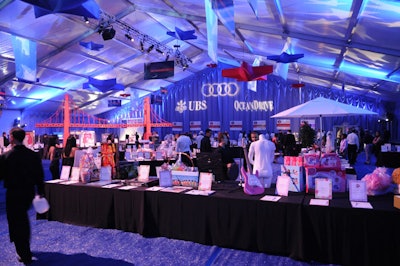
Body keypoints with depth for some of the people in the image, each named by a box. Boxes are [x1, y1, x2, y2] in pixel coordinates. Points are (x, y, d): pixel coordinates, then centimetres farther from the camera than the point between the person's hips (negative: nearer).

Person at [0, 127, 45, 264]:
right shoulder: (33, 155, -4)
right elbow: (40, 175, -1)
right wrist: (40, 192, 9)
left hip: (13, 193, -4)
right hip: (29, 191, 5)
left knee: (16, 223, 8)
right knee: (23, 218, 26)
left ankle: (25, 256, 12)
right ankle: (25, 248, 41)